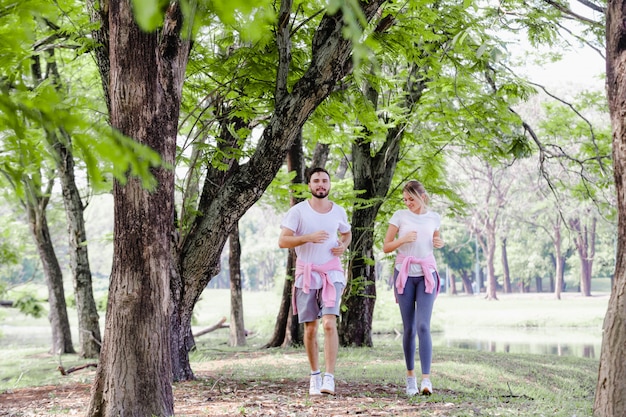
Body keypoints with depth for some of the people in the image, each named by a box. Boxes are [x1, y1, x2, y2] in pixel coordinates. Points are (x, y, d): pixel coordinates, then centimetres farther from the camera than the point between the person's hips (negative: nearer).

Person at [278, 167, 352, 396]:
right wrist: (308, 237, -23)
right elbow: (283, 241, -9)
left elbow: (347, 233, 25)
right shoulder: (298, 211, -4)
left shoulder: (339, 212, 6)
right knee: (310, 329, 5)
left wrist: (343, 246, 2)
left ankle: (329, 378, -18)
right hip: (306, 272, 0)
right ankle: (315, 375, 20)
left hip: (331, 272, 0)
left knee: (329, 323, -16)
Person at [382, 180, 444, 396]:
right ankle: (410, 376, 16)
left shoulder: (434, 218, 6)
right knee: (409, 328, 2)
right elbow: (386, 247, 1)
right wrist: (403, 239, -16)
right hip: (404, 274, 0)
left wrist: (439, 243, 1)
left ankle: (426, 379, -16)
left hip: (426, 274, 0)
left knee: (423, 326, -12)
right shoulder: (400, 216, 0)